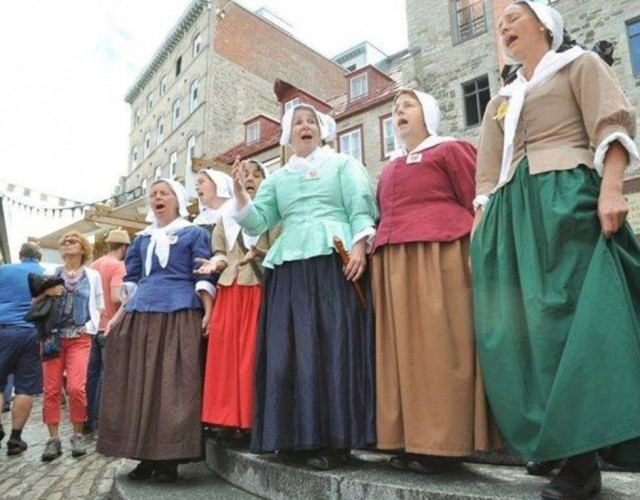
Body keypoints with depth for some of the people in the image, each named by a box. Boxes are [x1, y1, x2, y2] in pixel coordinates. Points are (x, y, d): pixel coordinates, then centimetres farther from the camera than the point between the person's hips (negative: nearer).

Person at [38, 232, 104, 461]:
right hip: (52, 336, 2)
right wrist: (46, 292, -8)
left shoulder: (92, 275, 8)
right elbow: (34, 301, 11)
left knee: (76, 387, -10)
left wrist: (90, 325, -5)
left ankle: (77, 436, 6)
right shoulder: (51, 274, 11)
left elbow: (100, 305, 8)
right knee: (51, 389, -1)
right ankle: (54, 439, 8)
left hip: (79, 338, -2)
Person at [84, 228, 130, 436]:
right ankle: (98, 421, 1)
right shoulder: (118, 266, -12)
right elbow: (116, 296, -23)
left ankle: (87, 420, 18)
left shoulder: (94, 265, 13)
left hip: (93, 326, 8)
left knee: (92, 373, 12)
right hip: (110, 327, -8)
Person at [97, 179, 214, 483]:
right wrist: (118, 315, 12)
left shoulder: (194, 234, 8)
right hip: (141, 315, 5)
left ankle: (170, 459, 2)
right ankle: (147, 456, 15)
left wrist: (208, 312, -13)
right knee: (141, 384, 5)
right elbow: (132, 282, 22)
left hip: (180, 314, -5)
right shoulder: (142, 239, 22)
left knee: (175, 384, -5)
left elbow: (203, 276, -1)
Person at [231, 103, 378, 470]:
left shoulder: (343, 164, 14)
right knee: (290, 351, 0)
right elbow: (258, 222, 16)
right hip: (290, 267, 4)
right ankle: (298, 436, 9)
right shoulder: (278, 178, 24)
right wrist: (240, 191, 1)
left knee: (333, 346, -8)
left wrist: (359, 247, -15)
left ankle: (335, 440, -2)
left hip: (335, 263, -4)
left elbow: (362, 208, 1)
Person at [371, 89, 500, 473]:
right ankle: (411, 439, 11)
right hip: (393, 263, 7)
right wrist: (367, 248, 10)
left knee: (439, 344, -7)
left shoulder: (451, 150, 7)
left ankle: (443, 443, 0)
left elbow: (477, 202, -2)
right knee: (405, 347, 4)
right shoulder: (390, 169, 26)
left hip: (438, 255, -7)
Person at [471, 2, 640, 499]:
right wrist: (479, 229, 11)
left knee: (579, 308, -14)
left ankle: (586, 451, -8)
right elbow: (489, 175, 21)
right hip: (514, 212, 6)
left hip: (570, 196, -5)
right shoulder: (501, 101, 27)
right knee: (526, 321, -4)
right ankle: (575, 453, 2)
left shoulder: (579, 65, 14)